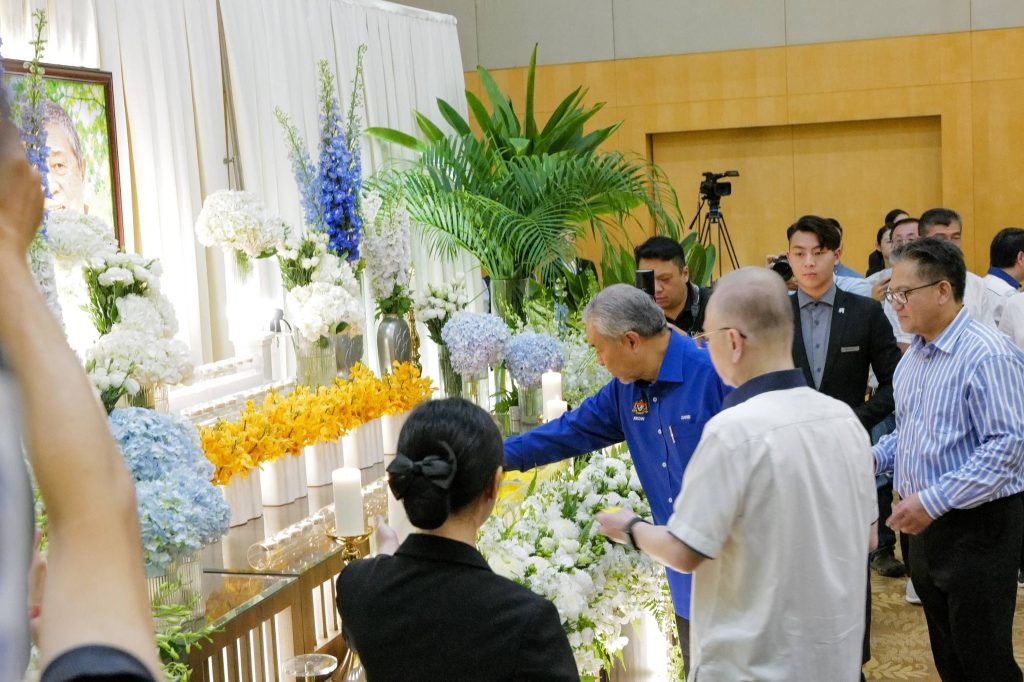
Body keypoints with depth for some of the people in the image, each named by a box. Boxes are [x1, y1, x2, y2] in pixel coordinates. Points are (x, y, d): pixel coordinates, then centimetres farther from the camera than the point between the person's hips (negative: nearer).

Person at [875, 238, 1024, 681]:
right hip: (925, 525, 8)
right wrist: (874, 458, 1)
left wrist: (933, 501, -25)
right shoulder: (913, 356, 11)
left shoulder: (987, 354, -18)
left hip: (978, 527, -8)